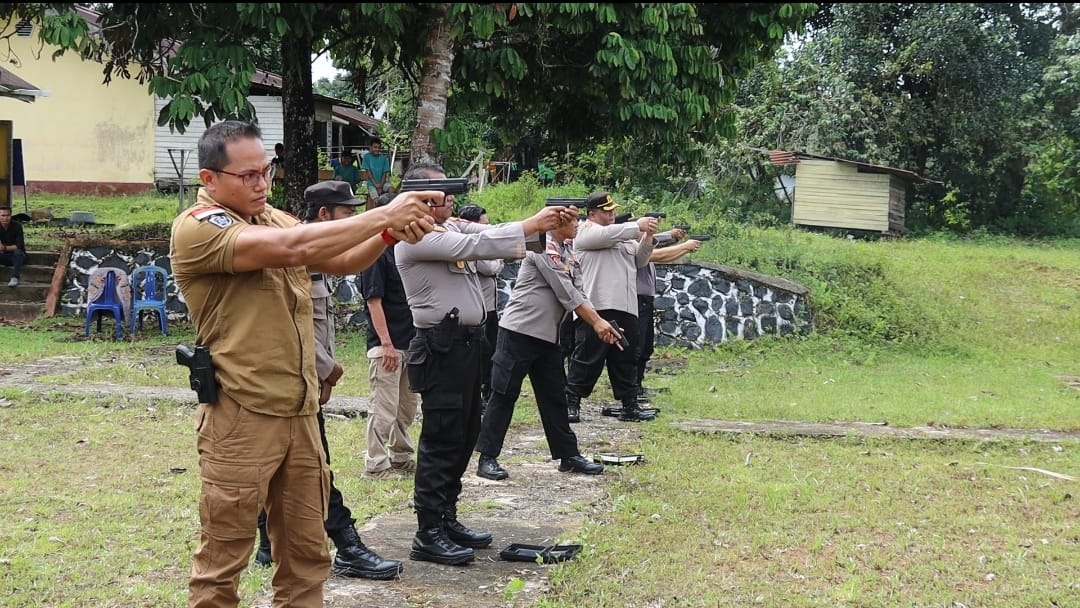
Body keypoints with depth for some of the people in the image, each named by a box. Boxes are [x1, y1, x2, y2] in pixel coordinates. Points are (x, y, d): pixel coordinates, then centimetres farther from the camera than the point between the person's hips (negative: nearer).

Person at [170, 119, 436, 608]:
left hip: (300, 412, 7)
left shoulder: (273, 217, 11)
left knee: (307, 553, 14)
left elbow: (341, 262, 9)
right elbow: (292, 248, -25)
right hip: (242, 417, -7)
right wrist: (383, 215, -22)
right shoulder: (197, 228, -13)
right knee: (223, 560, 3)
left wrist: (389, 233, -11)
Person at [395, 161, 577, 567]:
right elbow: (476, 245, -21)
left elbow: (491, 236, 8)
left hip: (466, 343, 10)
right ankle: (428, 535, -1)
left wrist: (549, 223, -6)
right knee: (442, 440, -7)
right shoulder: (416, 237, -13)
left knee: (464, 436, 14)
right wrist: (533, 225, -18)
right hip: (442, 347, -10)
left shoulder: (452, 229, 15)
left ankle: (446, 520, 24)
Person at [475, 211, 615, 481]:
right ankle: (487, 458, 2)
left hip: (547, 336, 9)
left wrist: (600, 323, -6)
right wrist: (596, 322, -14)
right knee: (504, 395, -3)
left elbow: (578, 294, 7)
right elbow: (566, 294, -17)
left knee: (555, 396, 13)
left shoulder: (568, 253, 13)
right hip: (519, 333, -9)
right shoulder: (544, 247, -14)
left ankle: (568, 455, 21)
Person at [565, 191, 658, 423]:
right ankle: (571, 403, 3)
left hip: (626, 309, 7)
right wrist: (638, 226, -12)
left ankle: (630, 406, 15)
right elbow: (607, 234, -17)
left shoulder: (624, 234, 23)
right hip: (595, 308, -7)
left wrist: (647, 238, 4)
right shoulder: (586, 232, 0)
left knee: (626, 361, 10)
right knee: (587, 359, -5)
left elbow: (639, 261, 20)